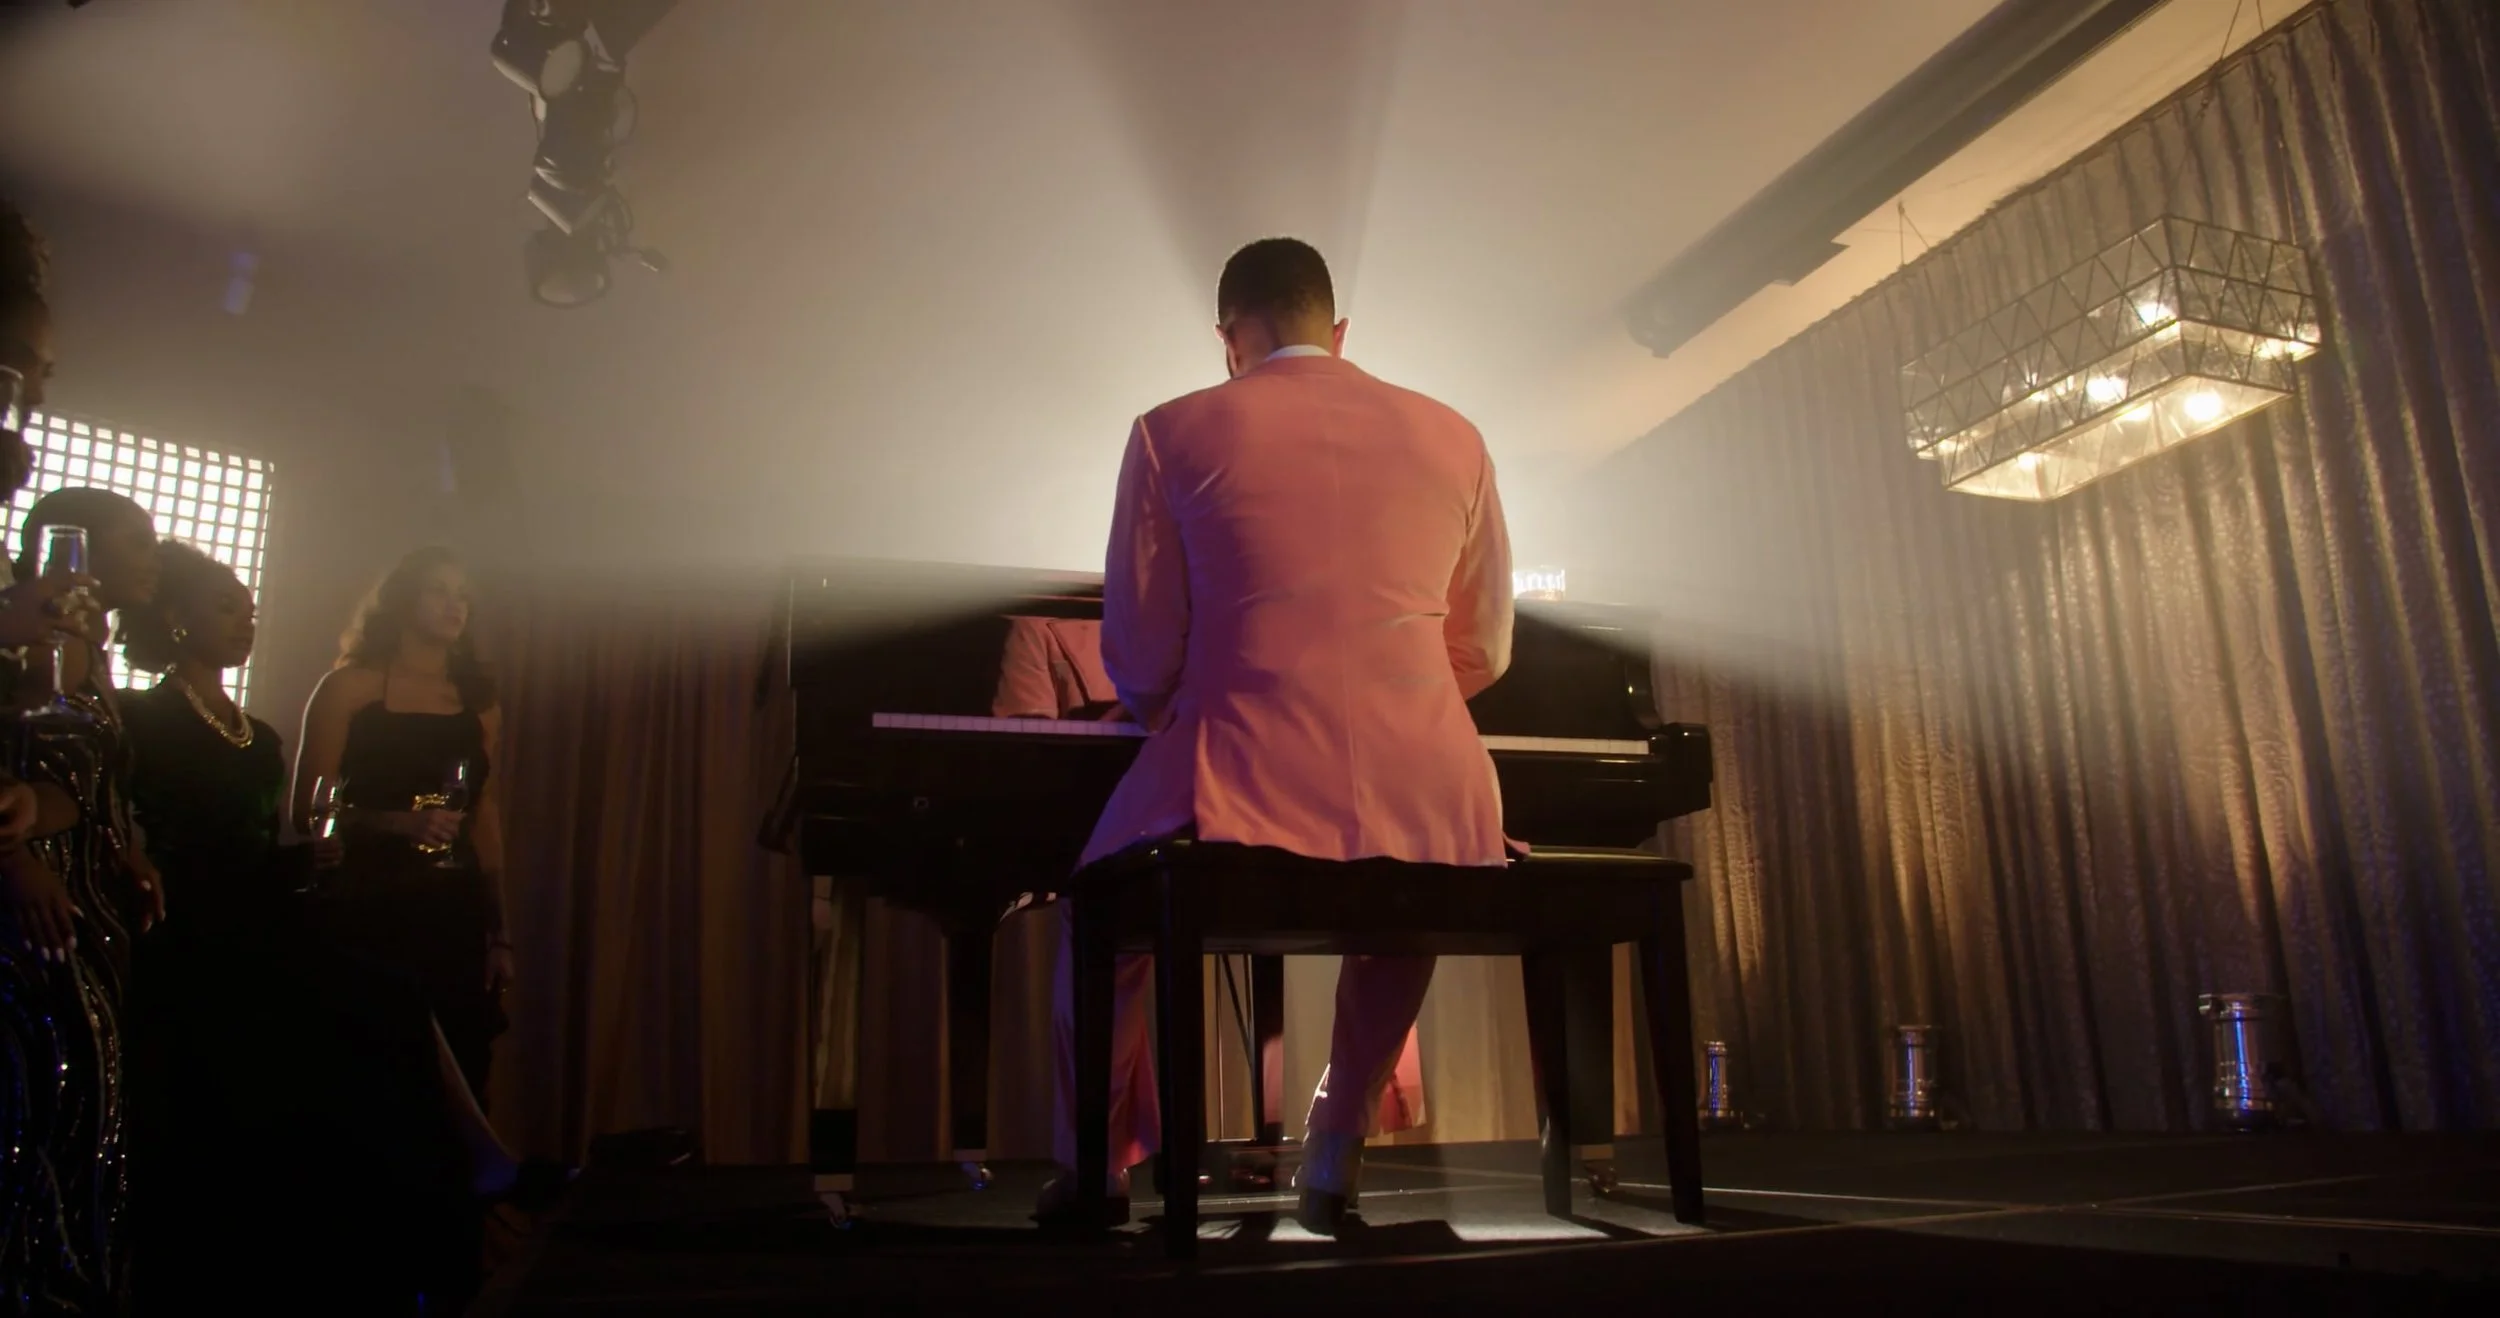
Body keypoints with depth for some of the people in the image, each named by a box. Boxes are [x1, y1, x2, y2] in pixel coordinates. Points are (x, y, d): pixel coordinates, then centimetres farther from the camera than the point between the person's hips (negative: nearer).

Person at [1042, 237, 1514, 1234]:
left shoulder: (1174, 433, 4)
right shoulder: (1452, 436, 13)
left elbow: (1140, 658, 2)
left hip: (1244, 789, -2)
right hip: (1429, 806, 3)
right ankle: (1336, 1160, 37)